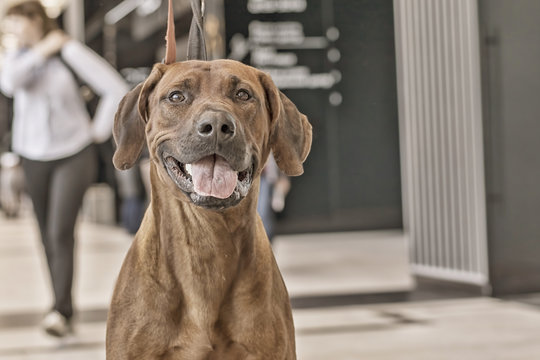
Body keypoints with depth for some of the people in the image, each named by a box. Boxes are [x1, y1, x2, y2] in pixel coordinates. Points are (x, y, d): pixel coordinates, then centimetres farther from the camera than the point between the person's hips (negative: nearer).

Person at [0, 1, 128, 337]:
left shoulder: (70, 51, -8)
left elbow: (117, 89, -10)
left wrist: (100, 130, -6)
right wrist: (41, 52, -16)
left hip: (74, 154, -5)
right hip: (35, 157, 5)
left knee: (61, 233, -17)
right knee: (48, 237, 7)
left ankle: (60, 312, -23)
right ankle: (66, 310, 16)